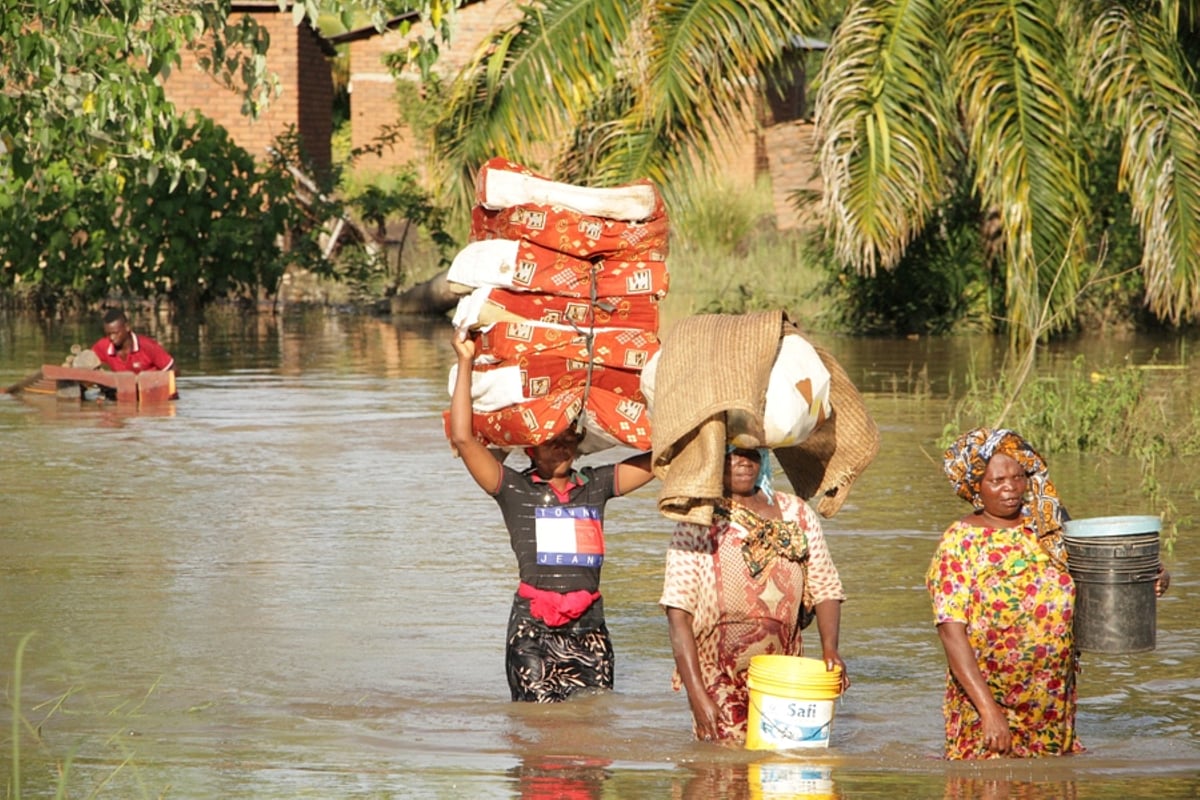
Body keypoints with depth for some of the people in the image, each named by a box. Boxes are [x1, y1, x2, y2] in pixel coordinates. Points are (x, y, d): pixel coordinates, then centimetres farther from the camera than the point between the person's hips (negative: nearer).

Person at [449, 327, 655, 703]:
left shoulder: (595, 485, 14)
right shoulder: (515, 490, 5)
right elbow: (462, 437, -4)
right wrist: (465, 364, -2)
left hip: (588, 629, 3)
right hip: (533, 629, -3)